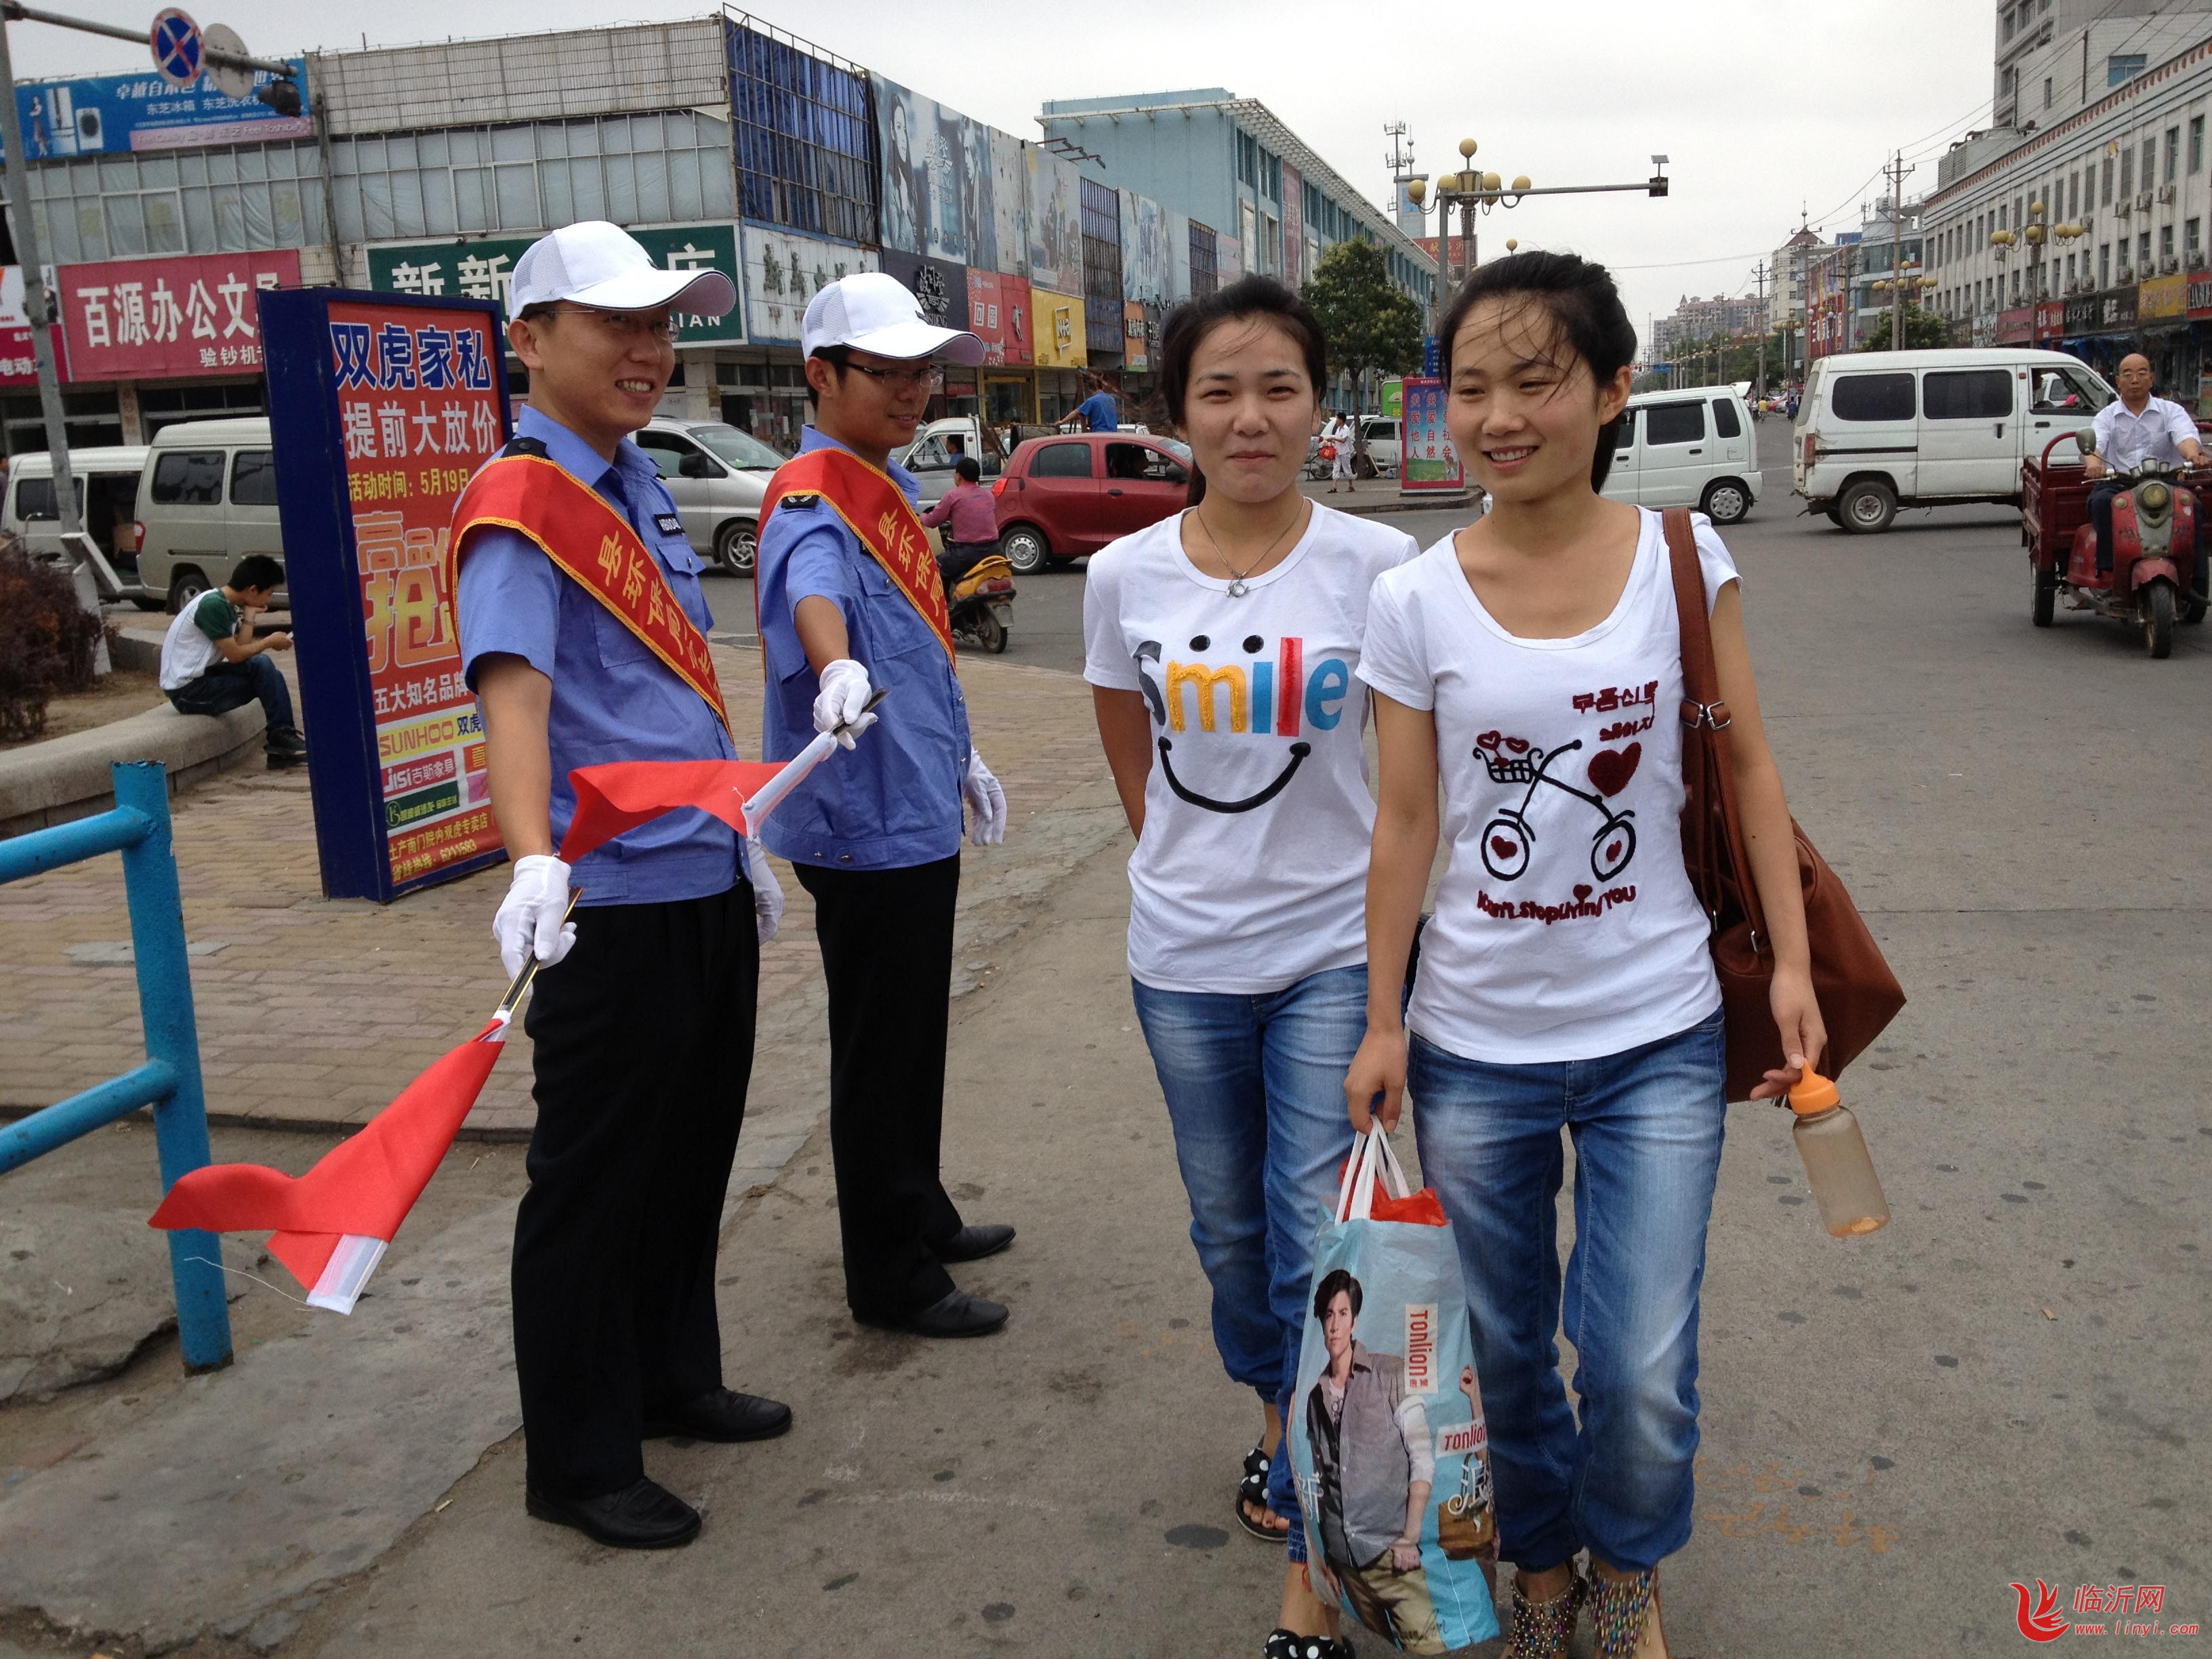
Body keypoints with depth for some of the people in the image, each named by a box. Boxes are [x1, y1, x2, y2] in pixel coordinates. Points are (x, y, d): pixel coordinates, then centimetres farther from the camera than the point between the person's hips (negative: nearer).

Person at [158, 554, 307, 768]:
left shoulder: (229, 606, 10)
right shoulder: (213, 605, -18)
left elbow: (241, 647, 2)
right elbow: (235, 655, -18)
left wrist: (249, 616, -1)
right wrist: (270, 642, -5)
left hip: (201, 677, 9)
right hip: (187, 691, -9)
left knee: (262, 664, -3)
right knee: (262, 667, -18)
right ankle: (281, 734, -7)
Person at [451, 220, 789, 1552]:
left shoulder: (639, 484, 13)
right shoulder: (519, 505, -14)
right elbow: (514, 690, -29)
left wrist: (744, 840, 22)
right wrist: (534, 860, -44)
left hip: (709, 888, 9)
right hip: (610, 907, -9)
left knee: (696, 1154, 20)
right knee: (595, 1182, 4)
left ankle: (675, 1378, 39)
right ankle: (578, 1466, 19)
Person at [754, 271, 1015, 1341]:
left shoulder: (891, 487, 14)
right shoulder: (810, 496, -16)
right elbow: (814, 587, -40)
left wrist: (961, 757, 28)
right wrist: (838, 670, -60)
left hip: (920, 813, 9)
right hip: (861, 823, -9)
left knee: (917, 1041, 21)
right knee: (877, 1054, 1)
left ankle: (921, 1219, 37)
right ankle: (889, 1280, 14)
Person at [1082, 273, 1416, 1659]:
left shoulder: (1377, 567, -10)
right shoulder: (1127, 576, -4)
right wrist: (1202, 872, 12)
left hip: (1336, 956, -2)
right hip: (1186, 962, 3)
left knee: (1320, 1254, -3)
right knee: (1231, 1226, 18)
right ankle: (1281, 1420, 47)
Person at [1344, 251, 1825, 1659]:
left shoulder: (1681, 558, -4)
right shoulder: (1416, 603, -5)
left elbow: (1748, 772, 1)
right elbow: (1404, 824, -1)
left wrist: (1791, 963, -5)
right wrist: (1382, 1023, 0)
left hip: (1656, 1035, 0)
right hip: (1475, 1043, 1)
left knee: (1642, 1379, -1)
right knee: (1506, 1350, 15)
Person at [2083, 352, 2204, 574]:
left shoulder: (2171, 411, 12)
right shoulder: (2107, 416, 13)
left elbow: (2185, 435, -8)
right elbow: (2093, 442, -7)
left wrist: (2193, 455, -35)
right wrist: (2093, 461, -34)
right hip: (2118, 485, 0)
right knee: (2101, 501, -33)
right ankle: (2108, 568, -35)